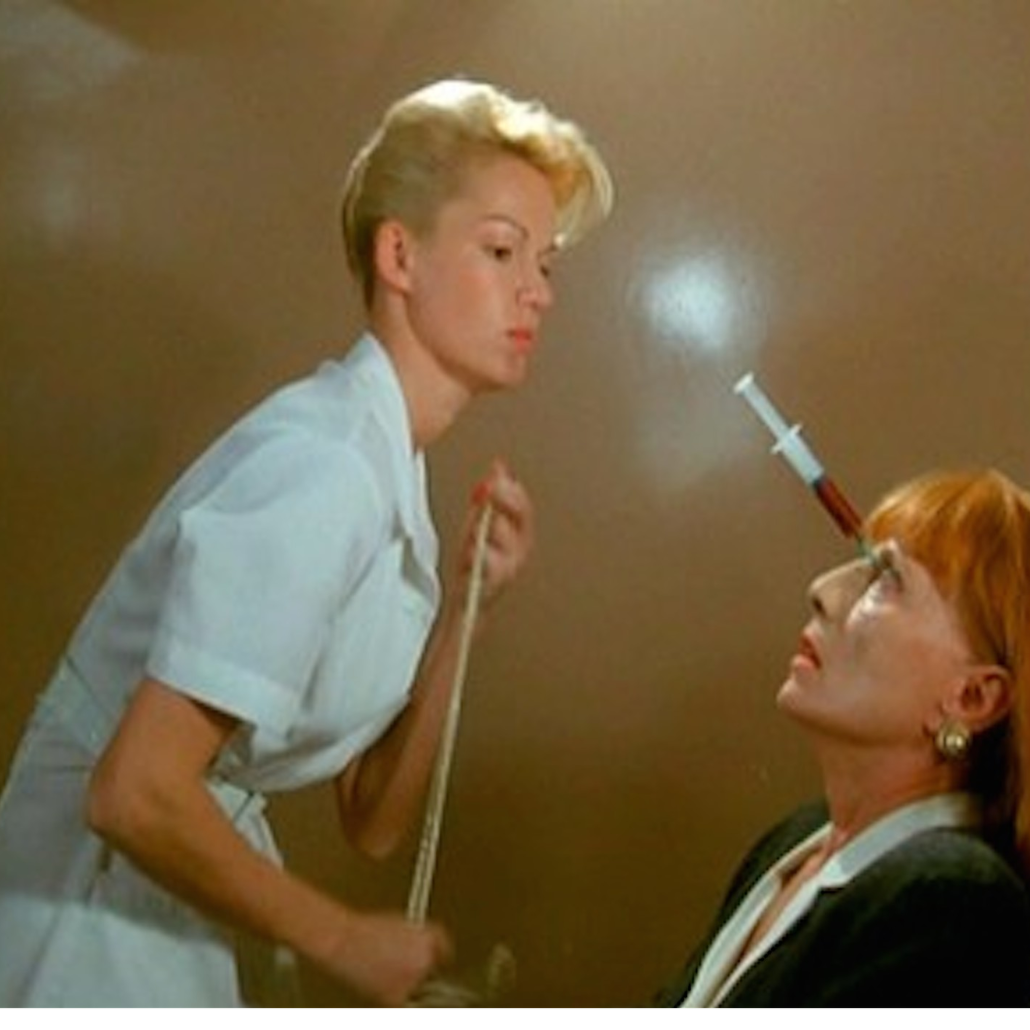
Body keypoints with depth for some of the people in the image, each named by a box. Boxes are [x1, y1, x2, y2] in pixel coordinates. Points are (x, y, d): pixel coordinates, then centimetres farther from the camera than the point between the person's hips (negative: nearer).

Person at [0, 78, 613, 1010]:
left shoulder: (384, 476, 5)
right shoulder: (316, 470, -21)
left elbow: (373, 819, 5)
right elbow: (137, 796, -27)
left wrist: (461, 607, -8)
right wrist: (341, 940, -13)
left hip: (180, 931, 9)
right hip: (97, 924, -9)